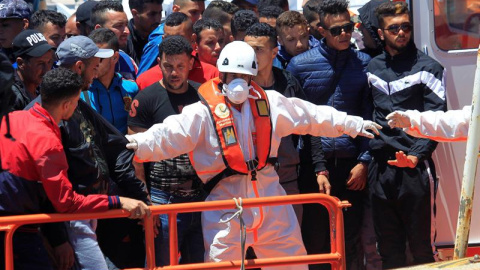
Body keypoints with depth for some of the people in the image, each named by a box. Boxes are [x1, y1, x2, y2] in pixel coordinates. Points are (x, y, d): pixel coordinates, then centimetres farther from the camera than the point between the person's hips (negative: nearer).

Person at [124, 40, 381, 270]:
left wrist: (353, 124, 17)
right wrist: (138, 144, -38)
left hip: (269, 195, 4)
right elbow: (170, 134, -20)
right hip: (226, 201, -4)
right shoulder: (204, 112, -9)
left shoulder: (268, 103, 5)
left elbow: (311, 116, 13)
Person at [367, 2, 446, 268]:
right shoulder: (373, 67, 13)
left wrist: (416, 154, -19)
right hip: (380, 167, 5)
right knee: (388, 248, 9)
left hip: (415, 167, -5)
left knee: (421, 246, -2)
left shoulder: (427, 68, -2)